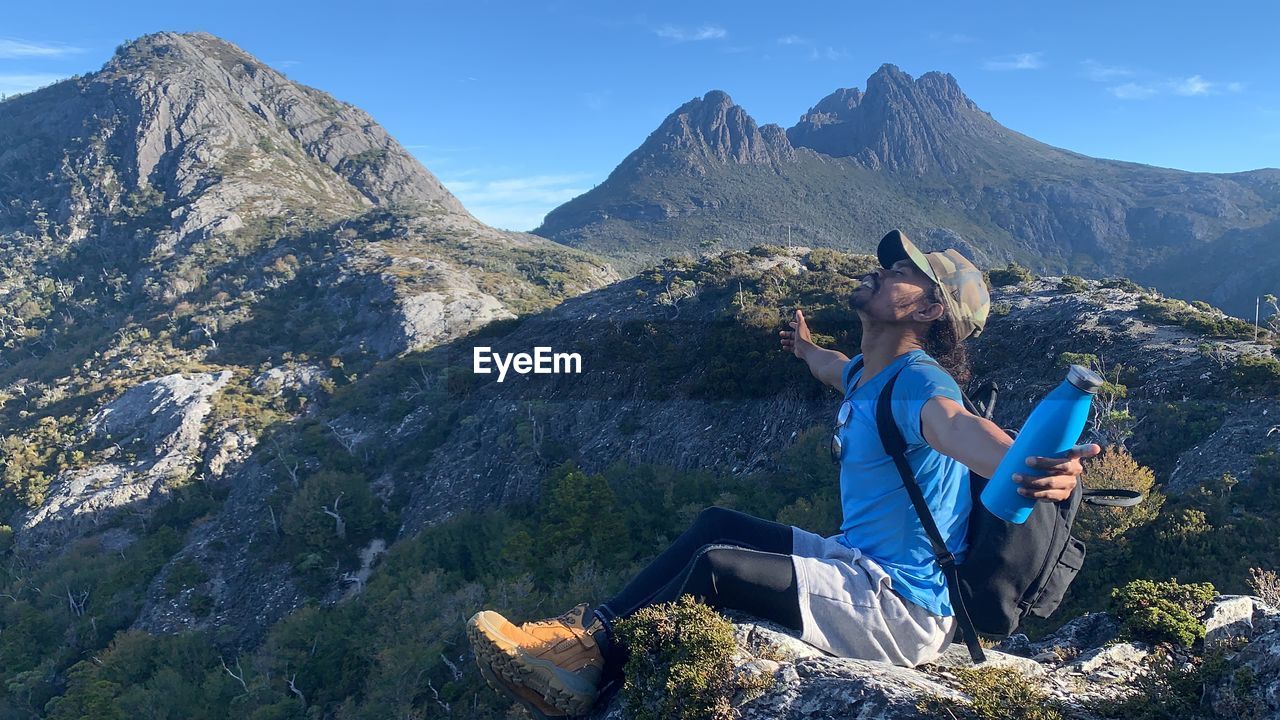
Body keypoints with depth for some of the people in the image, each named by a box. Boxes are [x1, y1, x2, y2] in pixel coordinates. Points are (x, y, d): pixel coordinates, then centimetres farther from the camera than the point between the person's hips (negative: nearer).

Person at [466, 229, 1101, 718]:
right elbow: (834, 369, 33)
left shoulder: (918, 382, -22)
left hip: (903, 609, -9)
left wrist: (1035, 470, -68)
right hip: (864, 568, 9)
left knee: (716, 565, -19)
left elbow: (958, 426, -46)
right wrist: (806, 347, 55)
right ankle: (590, 630, 3)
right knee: (715, 524, 6)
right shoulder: (869, 376, 7)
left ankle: (588, 666, -4)